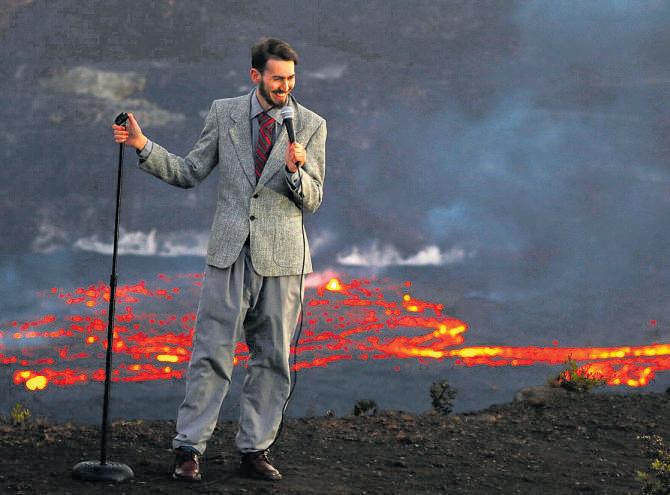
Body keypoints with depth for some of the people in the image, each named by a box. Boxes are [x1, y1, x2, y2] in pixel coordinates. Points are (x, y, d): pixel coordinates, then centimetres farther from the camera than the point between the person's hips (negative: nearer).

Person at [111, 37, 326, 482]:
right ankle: (189, 449, -2)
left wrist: (296, 171, -20)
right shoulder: (224, 113, 5)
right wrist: (144, 146, -4)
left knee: (272, 358, 5)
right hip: (231, 250, -1)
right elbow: (190, 173, 8)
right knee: (212, 352, -5)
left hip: (281, 256, 1)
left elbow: (313, 200, 1)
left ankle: (255, 449, 13)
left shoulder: (311, 125, 2)